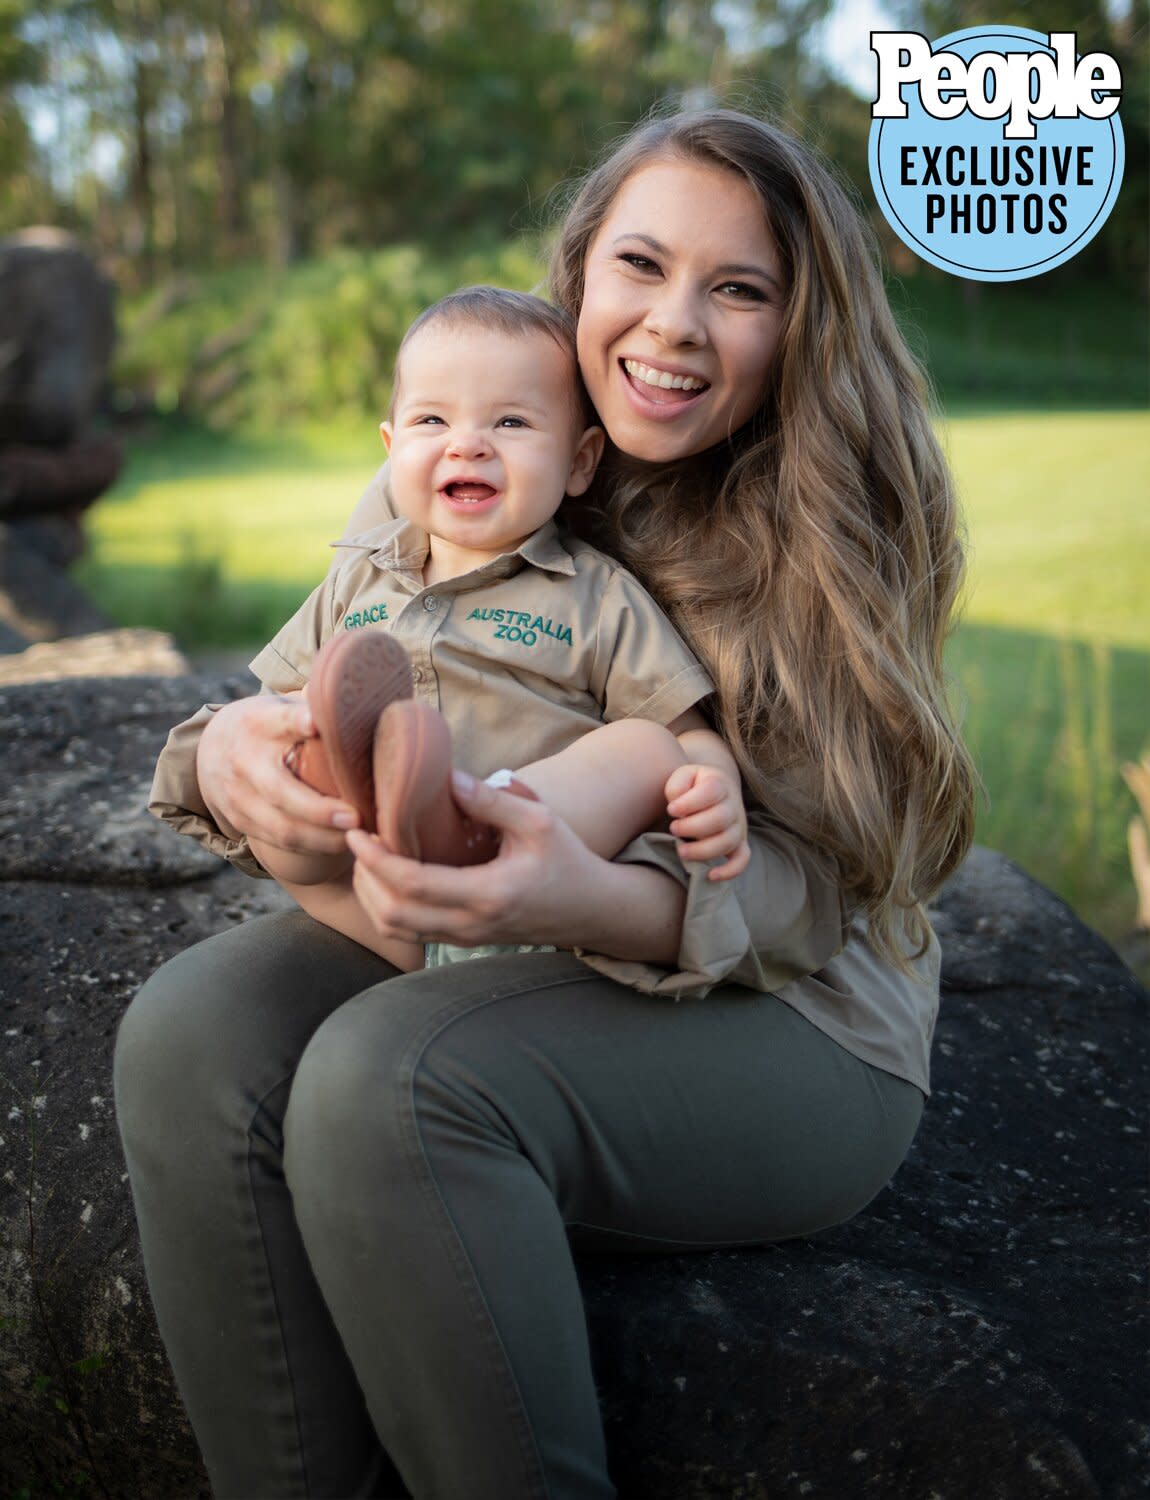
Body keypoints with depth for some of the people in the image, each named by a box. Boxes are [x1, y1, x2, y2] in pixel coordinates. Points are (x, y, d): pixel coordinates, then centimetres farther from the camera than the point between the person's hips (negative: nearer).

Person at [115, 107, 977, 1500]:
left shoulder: (833, 534, -9)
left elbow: (805, 893, -13)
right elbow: (308, 694, 2)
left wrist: (594, 899, -35)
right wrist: (228, 755, -24)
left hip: (781, 1016, -4)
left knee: (386, 1079, -31)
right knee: (189, 1036, -23)